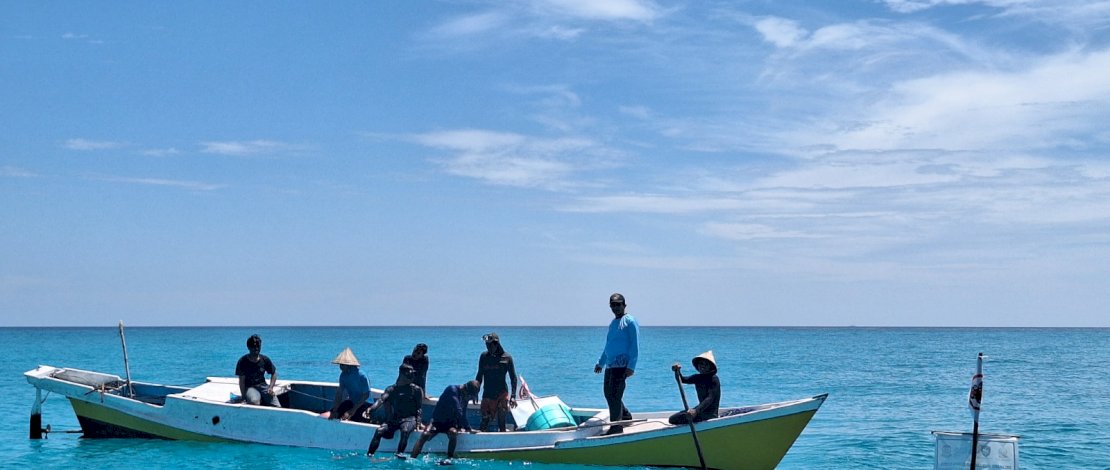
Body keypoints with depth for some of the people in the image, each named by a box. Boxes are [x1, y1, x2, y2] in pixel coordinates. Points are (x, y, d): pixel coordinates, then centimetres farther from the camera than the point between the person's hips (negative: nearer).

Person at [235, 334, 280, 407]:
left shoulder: (265, 359, 3)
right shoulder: (243, 361, -7)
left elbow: (274, 374, 13)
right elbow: (242, 381, -7)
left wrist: (271, 387, -1)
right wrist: (243, 396, -13)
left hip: (263, 385, 4)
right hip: (250, 387, -3)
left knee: (278, 407, -15)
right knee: (255, 402, -38)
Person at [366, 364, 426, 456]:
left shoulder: (417, 390, 7)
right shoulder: (392, 389, 12)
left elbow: (419, 408, 4)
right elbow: (381, 400, -3)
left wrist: (417, 422, -11)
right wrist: (371, 409, -21)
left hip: (409, 419, -2)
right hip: (394, 419, 2)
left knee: (405, 431, -35)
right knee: (379, 431, -22)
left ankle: (399, 454, -43)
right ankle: (369, 454, -22)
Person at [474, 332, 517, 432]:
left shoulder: (506, 358, -5)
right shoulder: (484, 356, 0)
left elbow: (513, 378, 0)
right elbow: (479, 376, 10)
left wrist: (513, 396, -6)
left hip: (502, 393, -1)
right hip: (487, 394, 1)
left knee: (501, 421, -1)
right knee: (485, 420, -1)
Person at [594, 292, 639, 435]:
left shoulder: (630, 322, -6)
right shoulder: (613, 323, 19)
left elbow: (635, 346, -12)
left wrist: (631, 367, -19)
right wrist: (600, 362, 26)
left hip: (621, 364, -9)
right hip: (610, 364, 9)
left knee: (614, 394, -12)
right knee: (608, 393, 14)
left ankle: (616, 426, -7)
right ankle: (625, 415, 31)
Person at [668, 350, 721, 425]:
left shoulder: (714, 379, -16)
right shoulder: (698, 378, 9)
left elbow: (710, 398, -27)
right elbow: (683, 380, 1)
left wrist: (696, 411, -41)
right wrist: (677, 371, -22)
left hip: (710, 413, -9)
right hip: (702, 409, 9)